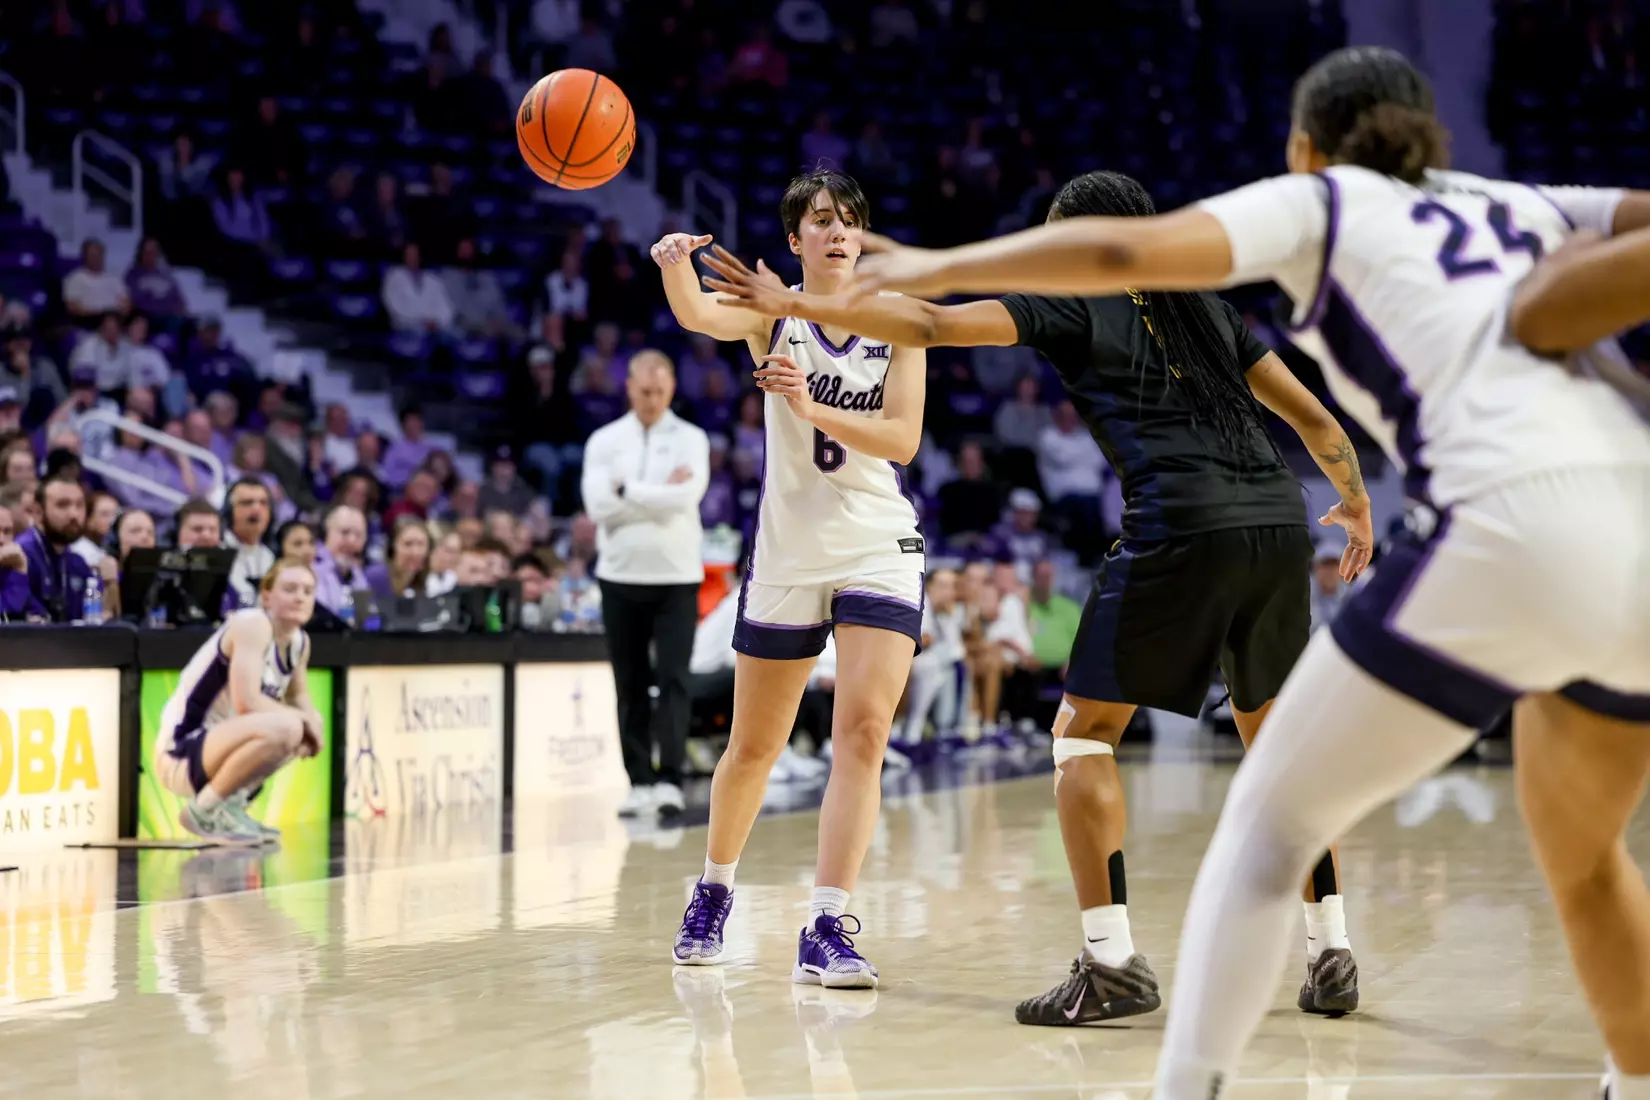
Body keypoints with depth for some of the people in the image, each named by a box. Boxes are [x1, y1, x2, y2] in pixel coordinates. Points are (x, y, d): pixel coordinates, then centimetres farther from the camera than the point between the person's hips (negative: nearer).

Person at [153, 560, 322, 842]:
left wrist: (311, 719, -4)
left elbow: (299, 700, 20)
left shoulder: (299, 642, 10)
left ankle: (231, 803, 13)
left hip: (214, 743, 10)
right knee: (284, 727, -31)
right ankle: (205, 809, -14)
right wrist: (302, 718, -14)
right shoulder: (252, 624, -16)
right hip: (180, 756, -10)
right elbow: (247, 702, -26)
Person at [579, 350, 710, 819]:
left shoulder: (690, 439, 1)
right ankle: (639, 781, 11)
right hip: (620, 575, 2)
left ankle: (670, 779, -11)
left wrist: (628, 491, -9)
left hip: (676, 576, -2)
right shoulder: (604, 441, 5)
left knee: (673, 678, -9)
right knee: (630, 684, 6)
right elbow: (598, 504, -9)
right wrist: (660, 493, -11)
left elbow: (686, 496, -15)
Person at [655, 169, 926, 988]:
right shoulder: (774, 312, -3)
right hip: (787, 553, 0)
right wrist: (675, 264, -48)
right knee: (753, 746, 11)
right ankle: (713, 894, 36)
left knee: (863, 730, -16)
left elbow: (903, 438, -9)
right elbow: (699, 315, -26)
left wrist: (812, 409, -23)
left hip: (879, 550, 0)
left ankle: (825, 933, -16)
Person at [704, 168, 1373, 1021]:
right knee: (1270, 736, 22)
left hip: (1183, 529, -6)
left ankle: (1111, 961, -5)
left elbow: (930, 325, 2)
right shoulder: (1207, 309, 25)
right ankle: (1331, 954, 17)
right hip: (1280, 525, 6)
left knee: (1083, 731, 6)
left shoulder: (1072, 305, 10)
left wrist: (792, 304, 7)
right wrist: (1357, 505, 42)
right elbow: (1313, 417, 26)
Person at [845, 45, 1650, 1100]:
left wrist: (938, 266, 11)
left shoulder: (1322, 203, 15)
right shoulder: (1522, 204, 29)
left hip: (1511, 534, -5)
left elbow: (1126, 249, 2)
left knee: (1269, 824, 7)